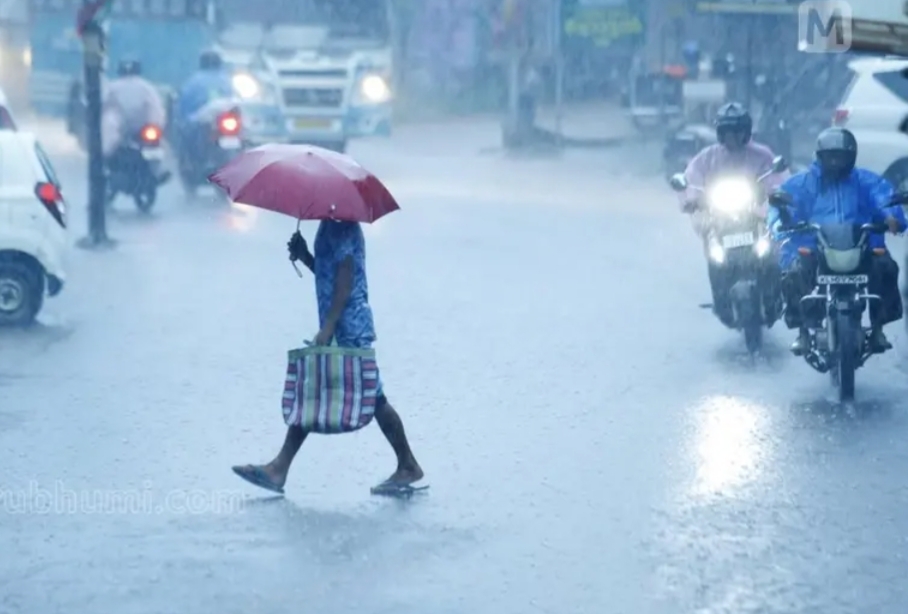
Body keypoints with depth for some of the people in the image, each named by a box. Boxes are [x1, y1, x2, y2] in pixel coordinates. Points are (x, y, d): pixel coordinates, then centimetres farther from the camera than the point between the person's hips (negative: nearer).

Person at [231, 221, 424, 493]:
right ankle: (279, 469, 7)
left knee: (372, 397, -4)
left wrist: (327, 328, -24)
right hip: (337, 325, 10)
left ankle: (408, 466, 4)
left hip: (350, 326, -10)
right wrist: (304, 256, 8)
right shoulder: (329, 226, 16)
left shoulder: (342, 226, -13)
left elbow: (345, 280, -20)